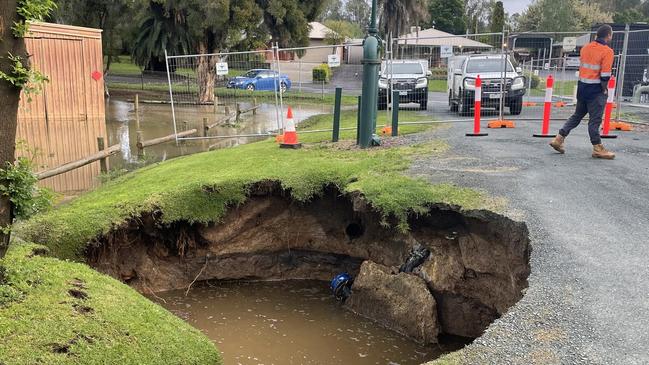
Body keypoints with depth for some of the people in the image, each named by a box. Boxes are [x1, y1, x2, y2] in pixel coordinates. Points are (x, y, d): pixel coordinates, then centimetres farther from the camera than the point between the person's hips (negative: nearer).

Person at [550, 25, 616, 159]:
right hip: (596, 89, -7)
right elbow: (605, 75, -16)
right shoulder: (607, 51, -12)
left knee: (577, 115, 16)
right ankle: (597, 148, 7)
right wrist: (604, 90, -4)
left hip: (582, 86, 7)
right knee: (595, 119, -1)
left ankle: (559, 139, 12)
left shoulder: (585, 47, 9)